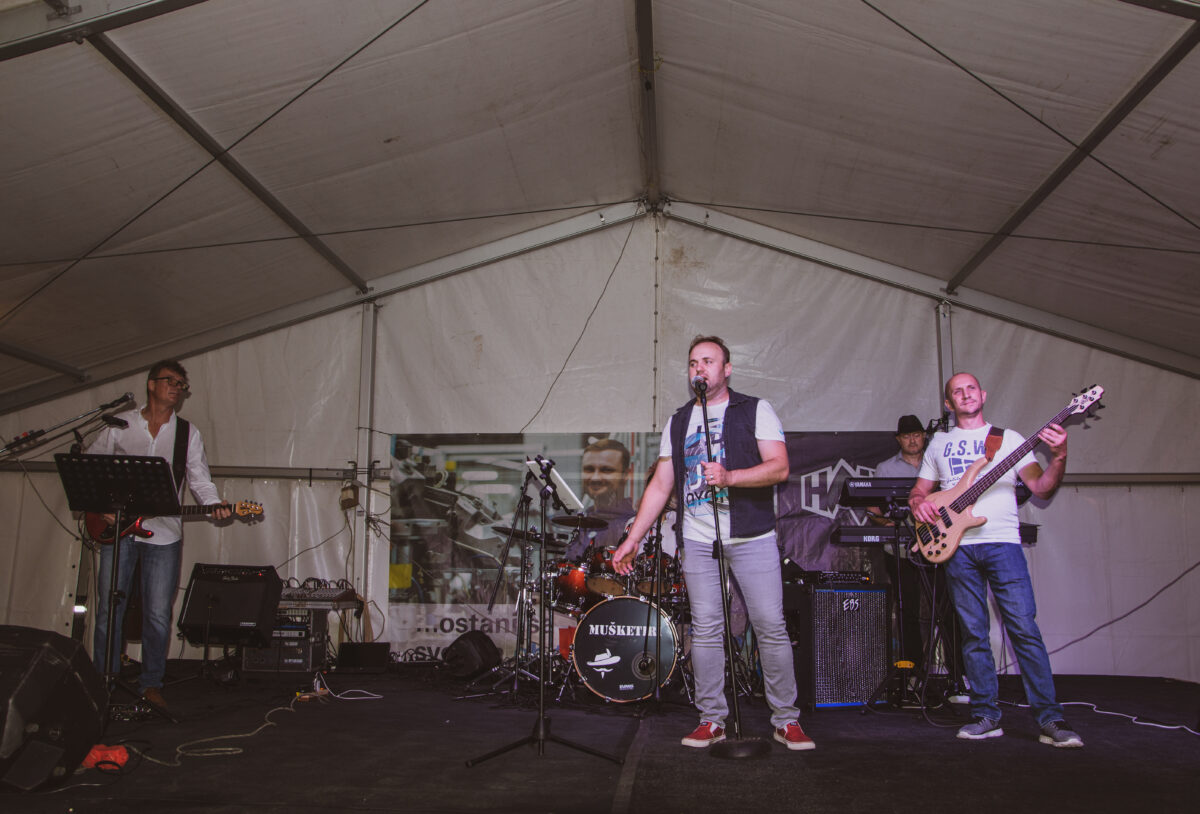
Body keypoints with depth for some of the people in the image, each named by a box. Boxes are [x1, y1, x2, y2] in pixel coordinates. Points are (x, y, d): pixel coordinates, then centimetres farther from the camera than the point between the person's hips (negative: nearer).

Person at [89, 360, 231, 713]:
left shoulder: (188, 432, 8)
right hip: (116, 527, 0)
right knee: (108, 609, 4)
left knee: (158, 614, 1)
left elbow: (199, 478, 3)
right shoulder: (120, 425, 7)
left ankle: (151, 683, 15)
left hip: (163, 532, 0)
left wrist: (213, 505, -17)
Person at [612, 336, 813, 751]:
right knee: (705, 630, 3)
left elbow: (779, 467, -7)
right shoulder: (678, 422, 15)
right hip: (697, 540, 3)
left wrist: (730, 477, -23)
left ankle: (787, 720, 11)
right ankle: (712, 720, 14)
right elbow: (660, 486, 13)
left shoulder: (755, 410, 4)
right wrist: (632, 540, 7)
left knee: (771, 627, -2)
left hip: (751, 537, -3)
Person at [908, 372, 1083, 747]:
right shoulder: (938, 443, 18)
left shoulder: (1008, 438, 12)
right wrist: (919, 504, -1)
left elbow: (1041, 487, 2)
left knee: (1023, 628, -8)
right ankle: (986, 715, 10)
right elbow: (919, 490, 22)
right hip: (957, 546, 2)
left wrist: (1059, 457, -15)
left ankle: (1050, 718, -2)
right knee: (973, 634, 3)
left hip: (1002, 542, -2)